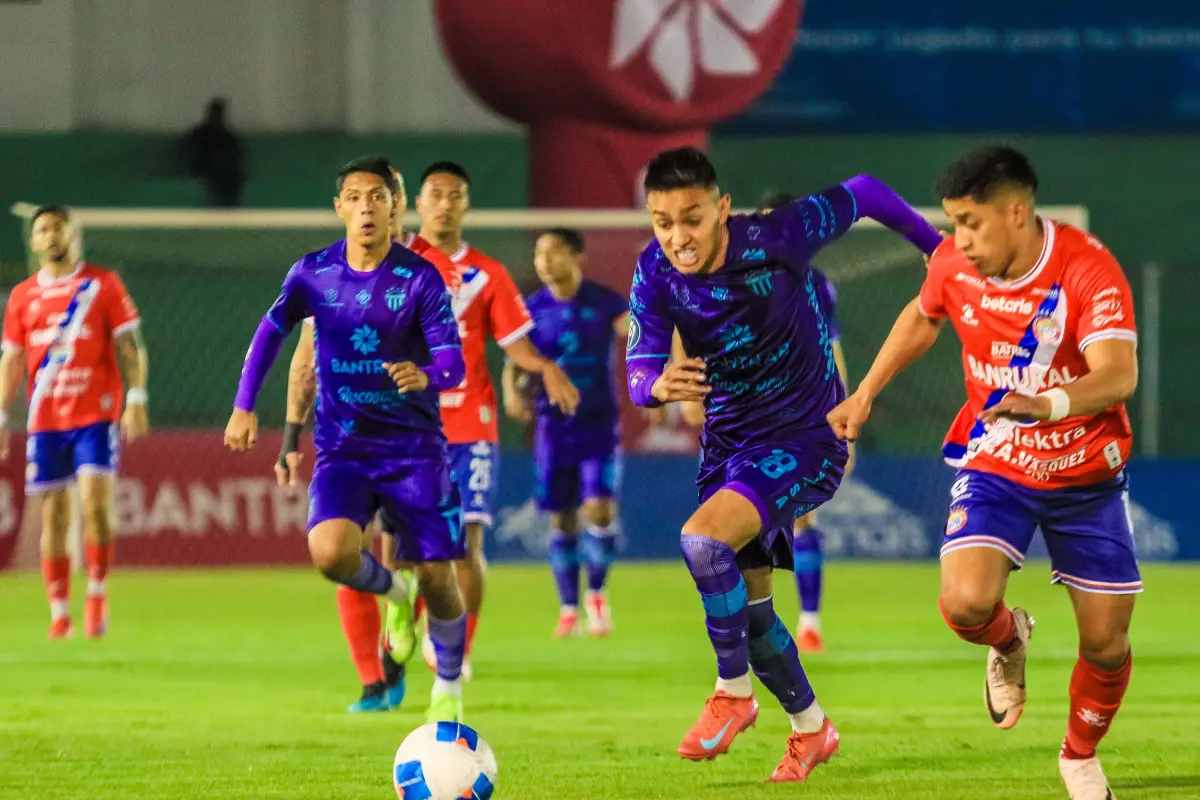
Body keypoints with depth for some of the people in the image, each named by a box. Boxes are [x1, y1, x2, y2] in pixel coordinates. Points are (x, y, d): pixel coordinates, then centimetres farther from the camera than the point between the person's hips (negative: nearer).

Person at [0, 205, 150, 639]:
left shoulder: (103, 285, 3)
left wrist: (135, 399, -11)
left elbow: (131, 347, 1)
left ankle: (97, 596, -2)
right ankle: (59, 613, 6)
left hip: (97, 416, -3)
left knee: (94, 502, -16)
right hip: (45, 420, 3)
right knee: (53, 515, 1)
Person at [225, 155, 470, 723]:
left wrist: (426, 376, -36)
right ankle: (391, 592, 10)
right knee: (329, 551, -26)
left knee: (436, 577, -3)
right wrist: (244, 407, 10)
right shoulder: (314, 273, -1)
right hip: (342, 448, 1)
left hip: (414, 447, -1)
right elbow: (272, 331, 16)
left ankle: (449, 684, 26)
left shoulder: (420, 277, -7)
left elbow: (453, 362, -12)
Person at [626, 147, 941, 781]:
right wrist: (656, 386, -43)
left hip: (804, 438, -6)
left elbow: (862, 195, -9)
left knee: (703, 540, -29)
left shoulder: (776, 240, -24)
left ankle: (733, 692, -9)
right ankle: (810, 728, 38)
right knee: (746, 606, 14)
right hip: (727, 443, 6)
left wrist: (937, 248, 3)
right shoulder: (656, 274, -13)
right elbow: (639, 368, -18)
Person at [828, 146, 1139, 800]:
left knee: (1106, 641, 1)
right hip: (994, 467, 2)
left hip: (1086, 475, -2)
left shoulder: (1088, 268, -24)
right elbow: (921, 317, 15)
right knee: (965, 603, -24)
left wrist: (1048, 405, -55)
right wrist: (865, 393, 11)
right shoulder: (952, 264, -10)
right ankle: (1009, 642, 14)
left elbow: (1118, 376, -36)